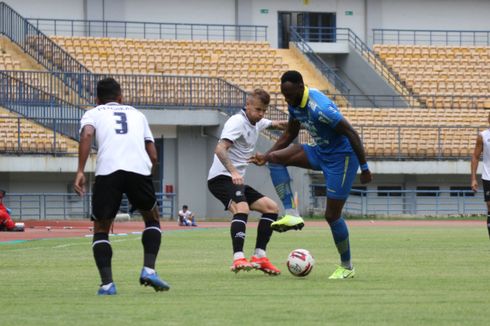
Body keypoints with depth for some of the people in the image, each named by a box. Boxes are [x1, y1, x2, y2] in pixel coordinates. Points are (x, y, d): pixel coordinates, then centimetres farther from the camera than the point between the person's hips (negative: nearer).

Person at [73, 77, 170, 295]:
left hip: (107, 171, -1)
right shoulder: (136, 114, 30)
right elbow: (153, 155, 23)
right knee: (152, 219, 27)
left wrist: (80, 171, -7)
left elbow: (87, 135, -3)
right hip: (139, 169, 1)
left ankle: (107, 283, -3)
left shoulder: (92, 114, 22)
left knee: (101, 229, 14)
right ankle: (149, 269, 8)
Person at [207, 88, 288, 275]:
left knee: (271, 208, 10)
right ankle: (238, 259, -46)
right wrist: (233, 172, -41)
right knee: (242, 209, -33)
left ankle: (259, 257, 10)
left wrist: (280, 124, 12)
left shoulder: (257, 124, 14)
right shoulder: (238, 122, -14)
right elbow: (220, 149, -27)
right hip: (221, 177, -10)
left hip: (237, 180, 10)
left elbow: (272, 124, 36)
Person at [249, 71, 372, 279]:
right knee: (276, 158, -9)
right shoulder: (294, 105, -3)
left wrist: (364, 168, -22)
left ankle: (347, 267, 14)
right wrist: (266, 156, 5)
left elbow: (351, 134, -26)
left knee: (332, 215, -4)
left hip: (341, 156, -8)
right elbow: (290, 134, 15)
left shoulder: (320, 108, -30)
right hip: (320, 152, 8)